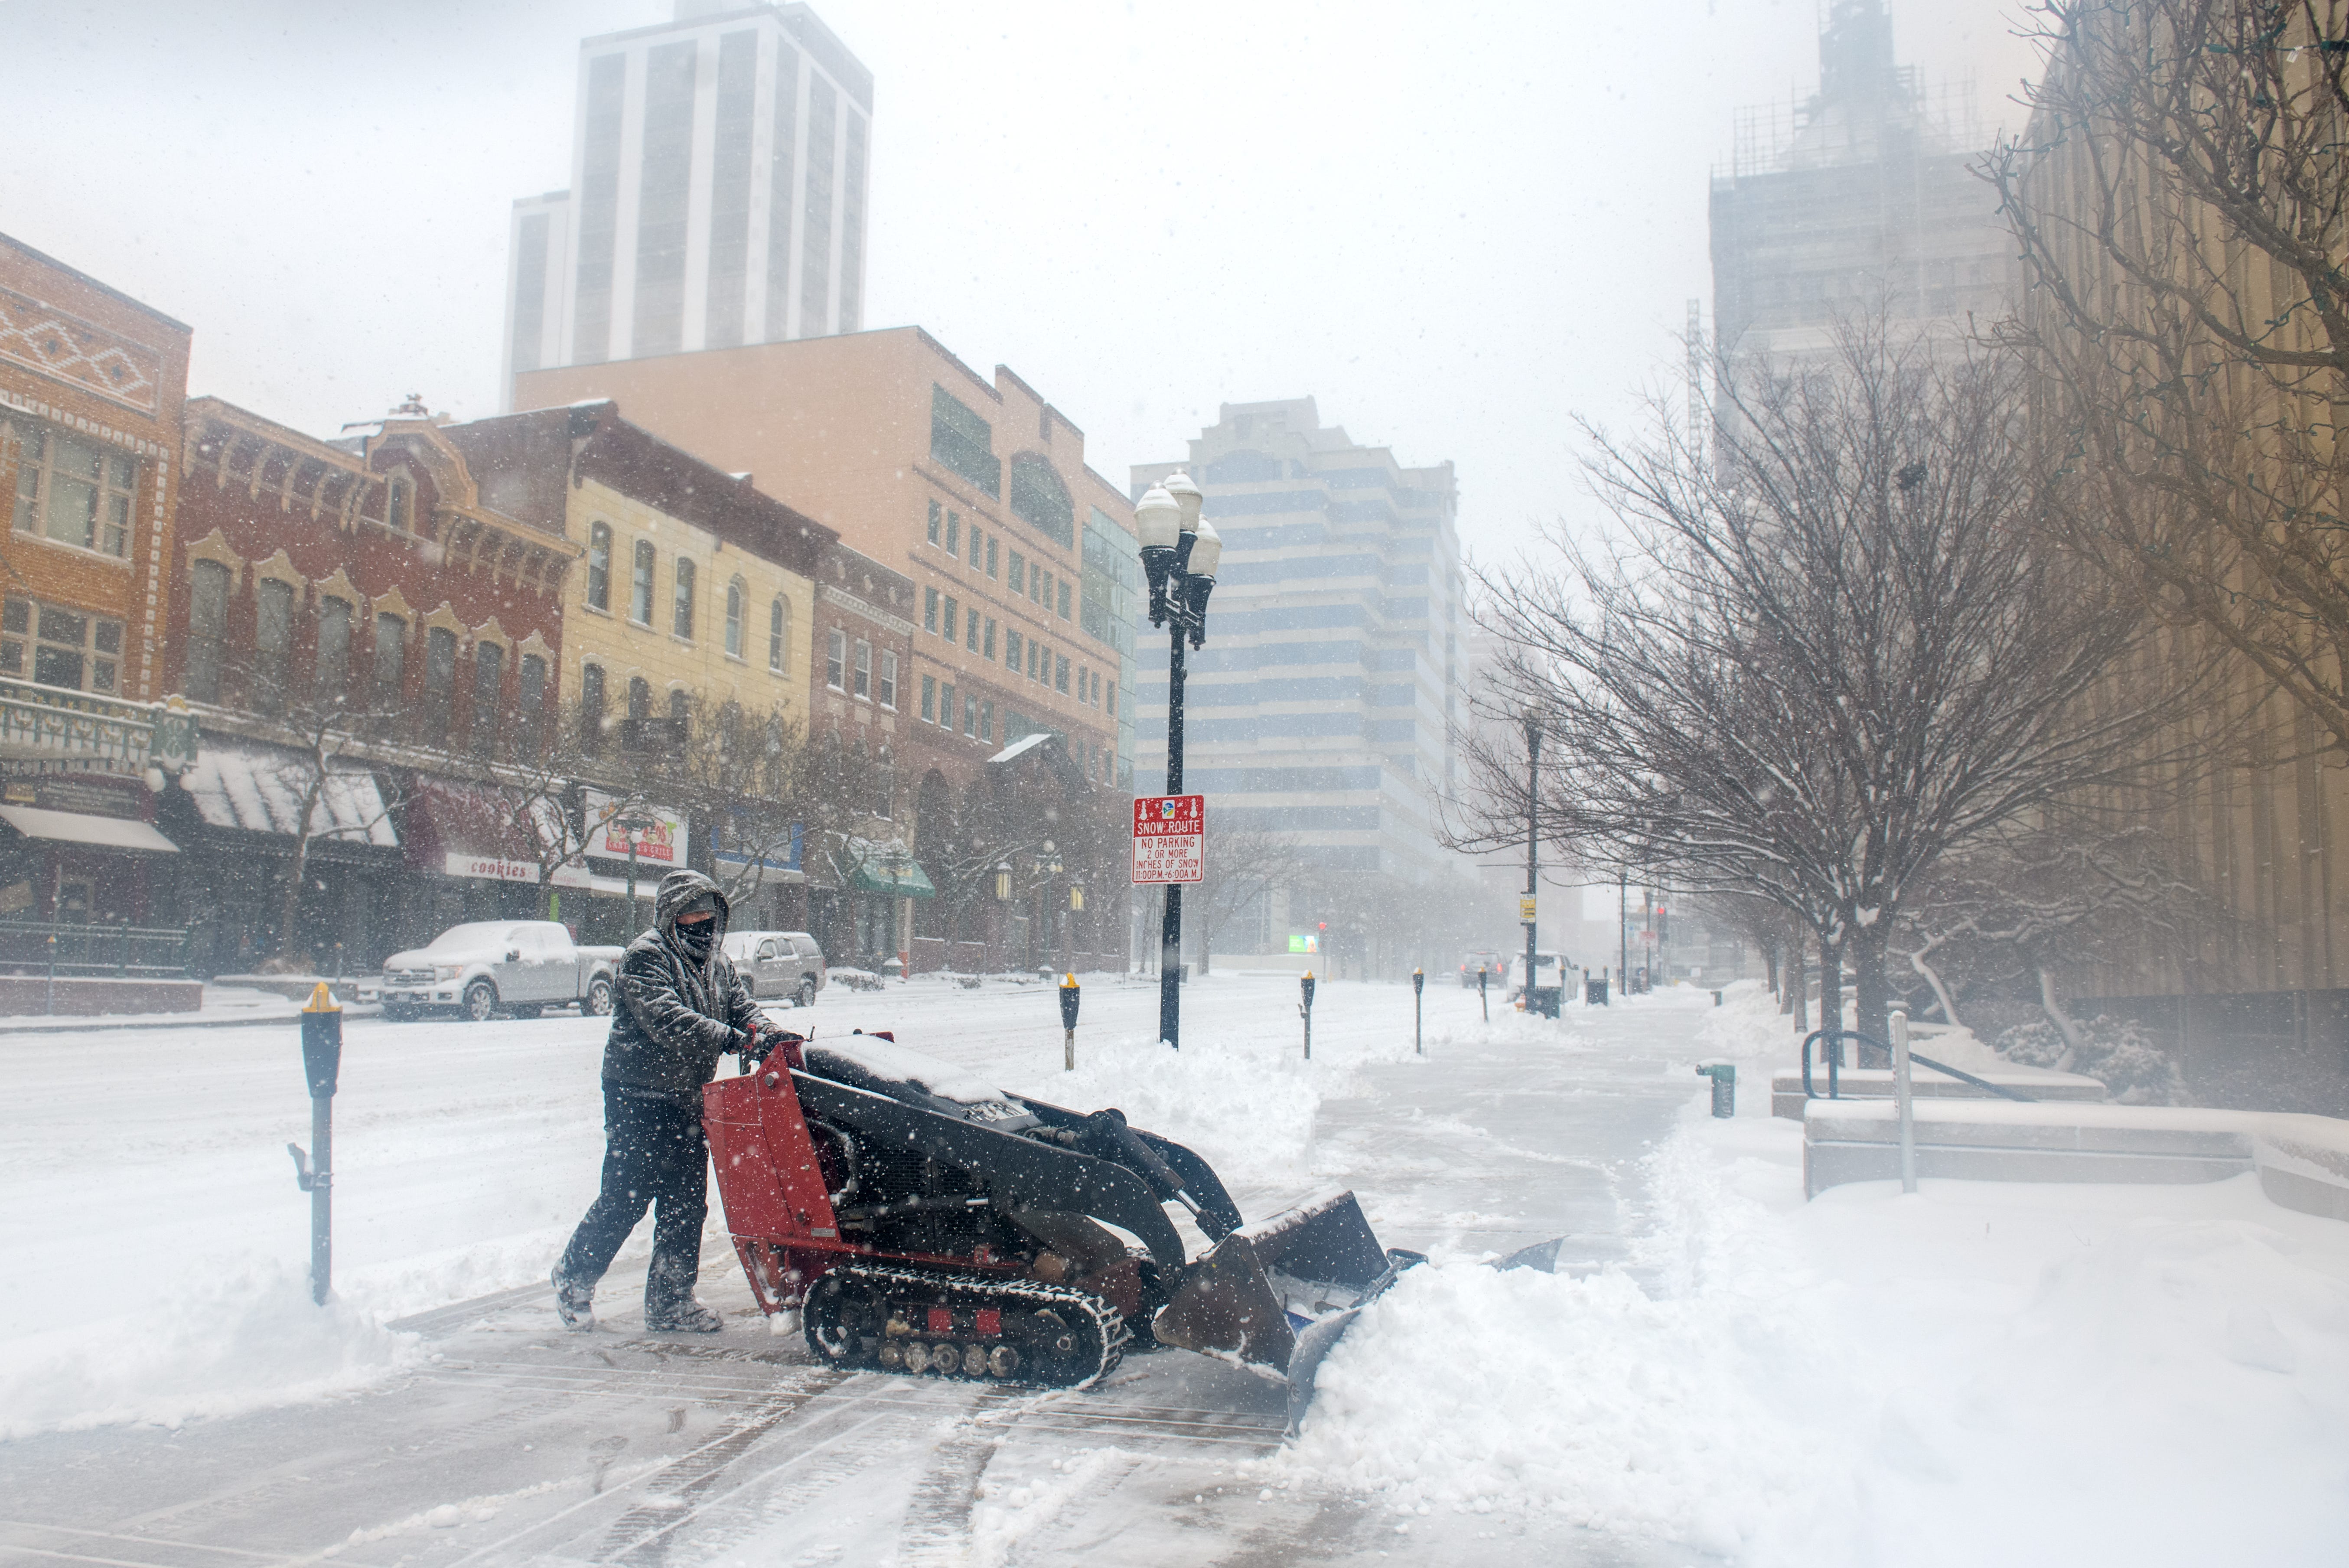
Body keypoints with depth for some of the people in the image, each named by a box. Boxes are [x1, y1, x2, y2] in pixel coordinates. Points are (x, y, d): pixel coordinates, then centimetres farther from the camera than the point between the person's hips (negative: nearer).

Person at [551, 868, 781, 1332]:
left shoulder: (716, 962, 13)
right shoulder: (647, 956, -12)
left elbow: (742, 1005, 6)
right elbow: (666, 1019, -26)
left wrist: (768, 1034, -16)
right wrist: (731, 1038, -35)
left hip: (687, 1100, 7)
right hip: (638, 1098, -7)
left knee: (686, 1203, 7)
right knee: (626, 1197, -3)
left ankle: (671, 1302, 17)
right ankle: (572, 1282, 19)